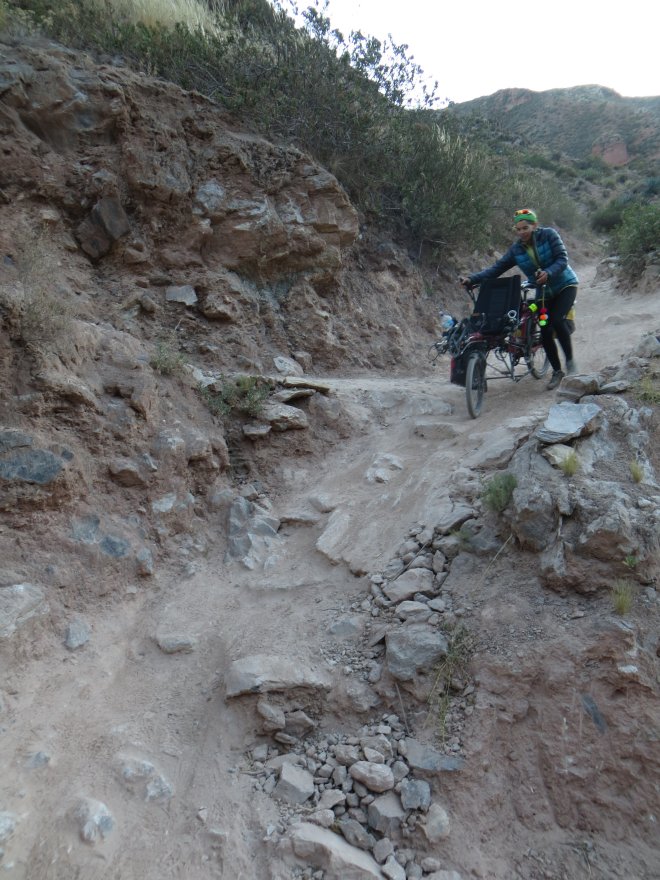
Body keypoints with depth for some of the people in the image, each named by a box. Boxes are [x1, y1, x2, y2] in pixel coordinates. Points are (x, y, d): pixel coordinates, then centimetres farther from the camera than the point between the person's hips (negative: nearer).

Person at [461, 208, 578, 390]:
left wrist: (548, 273, -40)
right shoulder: (516, 249, -4)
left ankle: (570, 361, -6)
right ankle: (557, 371, 15)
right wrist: (472, 279, -23)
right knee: (545, 332, -4)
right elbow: (496, 269, -10)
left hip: (565, 285, -4)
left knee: (557, 320, -26)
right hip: (543, 292, 4)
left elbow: (562, 259, -20)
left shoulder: (548, 235, -14)